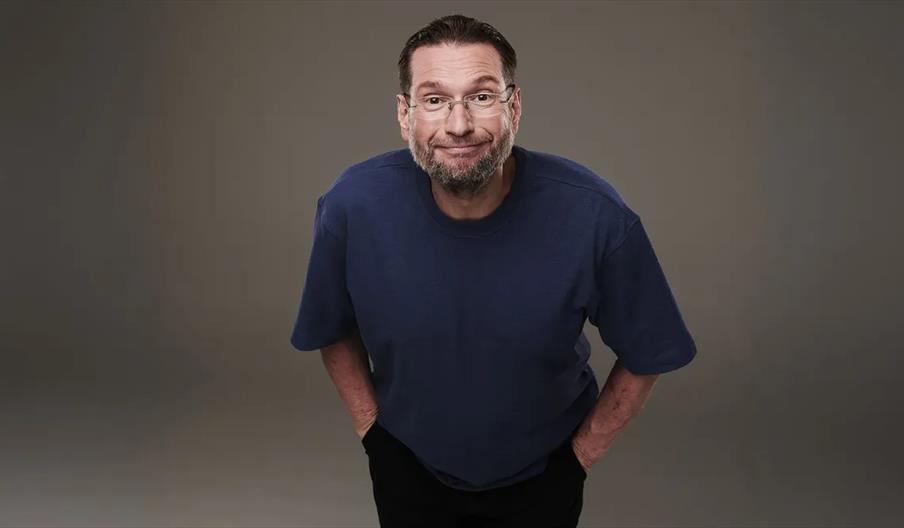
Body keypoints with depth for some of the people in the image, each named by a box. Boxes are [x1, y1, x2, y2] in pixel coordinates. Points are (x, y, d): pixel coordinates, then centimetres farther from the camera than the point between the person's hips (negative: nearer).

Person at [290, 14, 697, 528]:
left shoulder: (595, 214, -27)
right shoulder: (352, 205, -23)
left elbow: (646, 354, -11)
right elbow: (334, 329, -3)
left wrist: (586, 449, -6)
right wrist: (370, 426, -2)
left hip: (543, 475, 0)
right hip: (407, 467, 1)